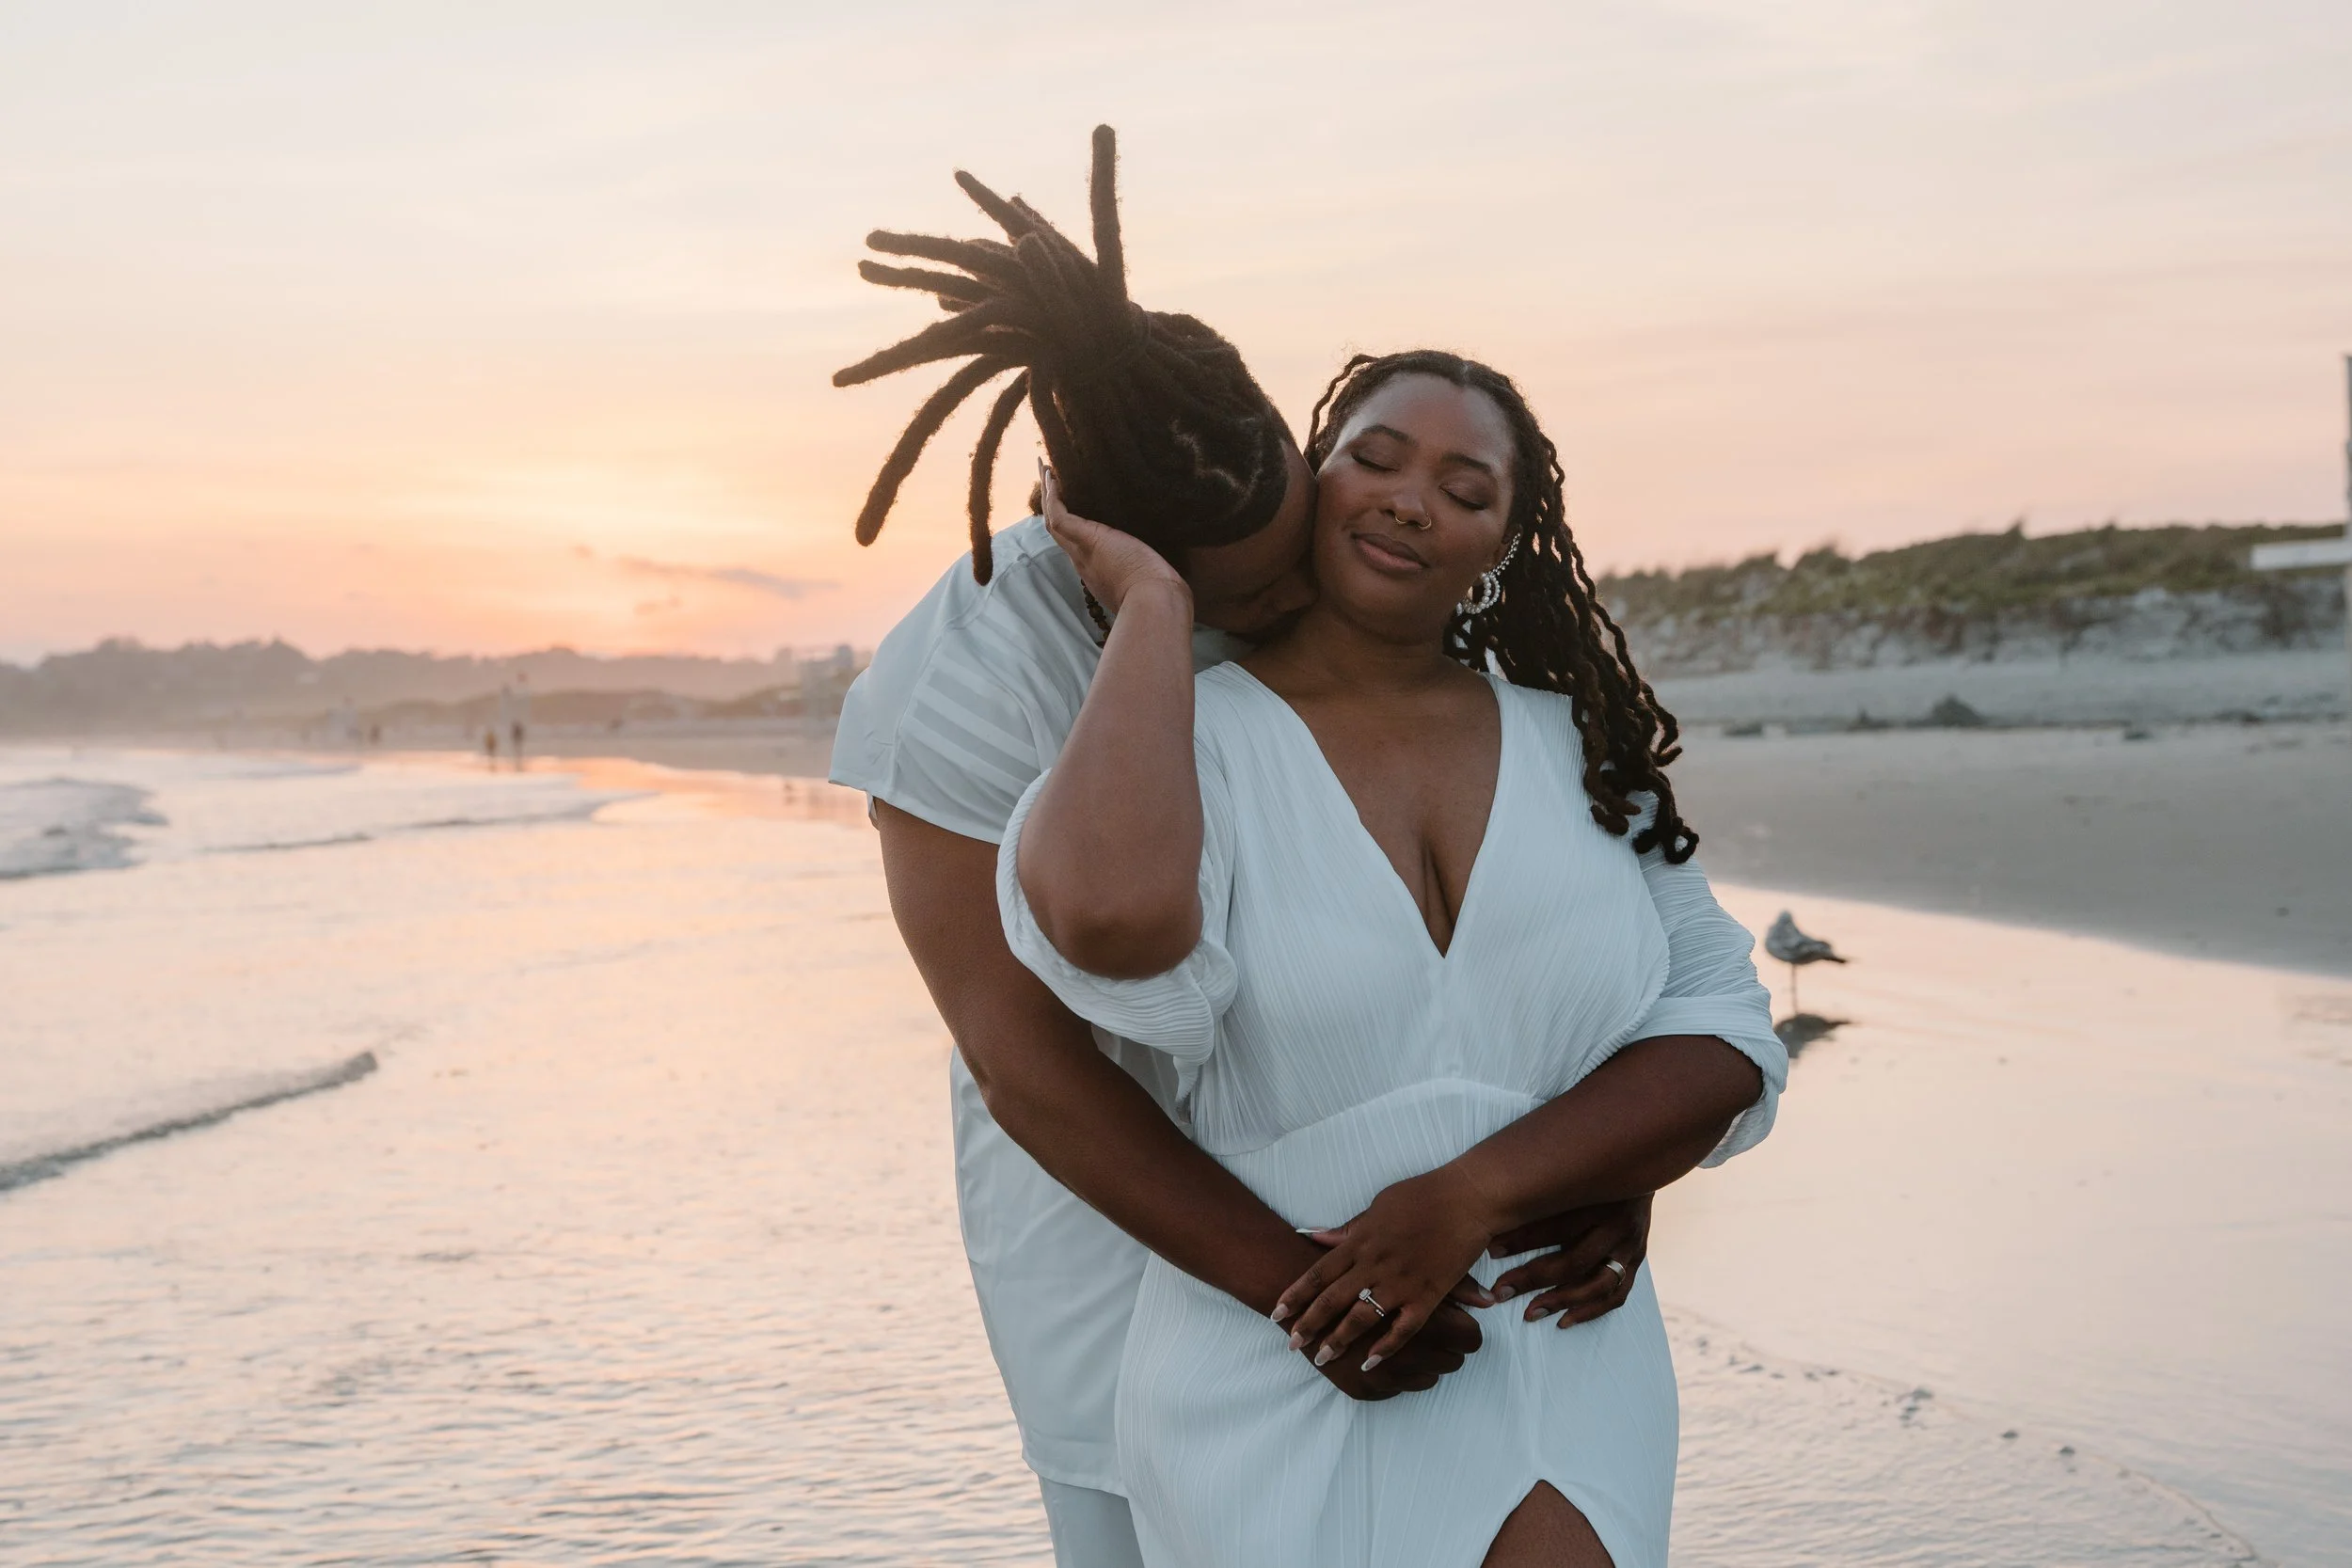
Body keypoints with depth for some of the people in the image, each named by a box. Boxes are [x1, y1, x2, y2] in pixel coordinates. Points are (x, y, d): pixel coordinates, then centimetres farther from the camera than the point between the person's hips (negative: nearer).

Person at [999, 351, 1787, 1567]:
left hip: (1552, 1361, 2)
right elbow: (1111, 922, -30)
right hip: (1275, 1373, -2)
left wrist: (1474, 1194, -13)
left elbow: (1722, 1042, 1)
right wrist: (1153, 603, -16)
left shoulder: (1577, 747, 7)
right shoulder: (1191, 737, -6)